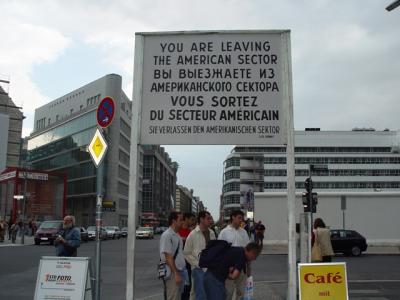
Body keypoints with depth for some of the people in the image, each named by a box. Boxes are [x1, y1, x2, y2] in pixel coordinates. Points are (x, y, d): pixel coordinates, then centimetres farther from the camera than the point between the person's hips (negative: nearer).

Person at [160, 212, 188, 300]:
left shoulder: (177, 235, 12)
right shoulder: (167, 235, -14)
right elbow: (168, 257, -18)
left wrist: (181, 272, 13)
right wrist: (176, 274, -19)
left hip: (180, 272, 9)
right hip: (173, 273, -9)